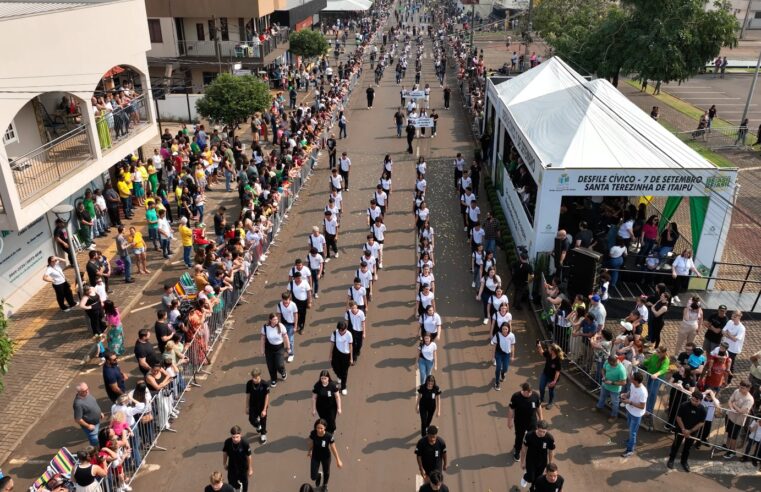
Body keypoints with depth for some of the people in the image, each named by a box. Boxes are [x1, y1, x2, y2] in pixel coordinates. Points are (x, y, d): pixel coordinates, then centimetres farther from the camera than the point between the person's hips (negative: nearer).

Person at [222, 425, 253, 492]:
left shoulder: (245, 443, -32)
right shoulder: (227, 442, -26)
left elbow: (249, 457, -18)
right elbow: (225, 453, -6)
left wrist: (250, 469, -8)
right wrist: (224, 464, 8)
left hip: (243, 466, -1)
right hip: (232, 466, 1)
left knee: (244, 481, 22)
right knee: (232, 482, 16)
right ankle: (238, 486, 50)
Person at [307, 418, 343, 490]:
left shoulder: (329, 436, -31)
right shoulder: (313, 433, -26)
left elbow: (333, 448, -18)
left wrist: (338, 460, -9)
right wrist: (309, 451, 14)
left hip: (326, 457, -1)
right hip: (315, 456, 1)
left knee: (326, 473, 22)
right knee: (313, 477, 4)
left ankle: (325, 485, 58)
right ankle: (319, 475, 44)